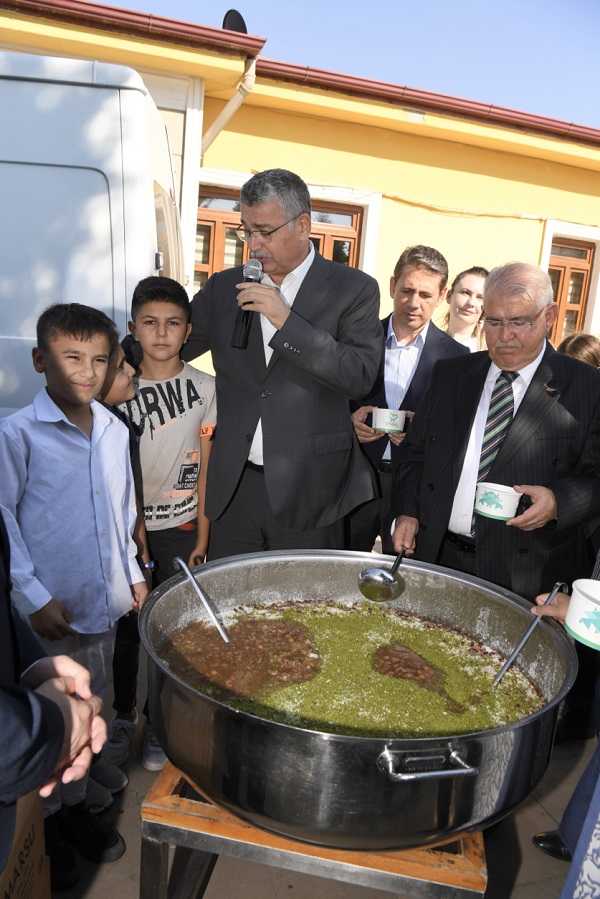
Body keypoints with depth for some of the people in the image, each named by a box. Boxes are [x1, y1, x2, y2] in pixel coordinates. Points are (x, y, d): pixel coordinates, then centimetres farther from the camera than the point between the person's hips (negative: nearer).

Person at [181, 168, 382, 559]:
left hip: (309, 492, -3)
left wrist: (286, 320, -18)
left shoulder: (353, 288, -1)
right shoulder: (224, 286, 10)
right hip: (235, 486, 4)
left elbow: (360, 376, -13)